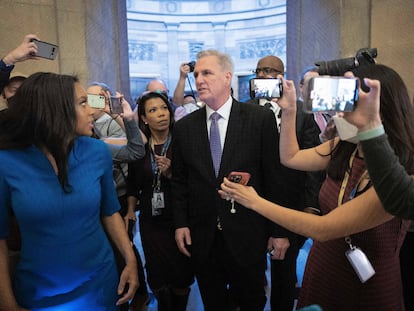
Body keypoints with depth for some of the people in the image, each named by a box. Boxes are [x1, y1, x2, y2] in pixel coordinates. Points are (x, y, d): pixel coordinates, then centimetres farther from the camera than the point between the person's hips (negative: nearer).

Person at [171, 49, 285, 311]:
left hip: (246, 236, -2)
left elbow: (274, 177, -7)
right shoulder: (185, 126, 2)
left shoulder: (261, 119, -8)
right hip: (202, 238, 3)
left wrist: (280, 230, -5)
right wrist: (180, 223, 1)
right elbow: (179, 180, 7)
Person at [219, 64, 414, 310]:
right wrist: (289, 110, -5)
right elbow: (290, 158, 6)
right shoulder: (343, 147, -8)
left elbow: (322, 229, -29)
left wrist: (255, 202, -22)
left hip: (367, 290, -5)